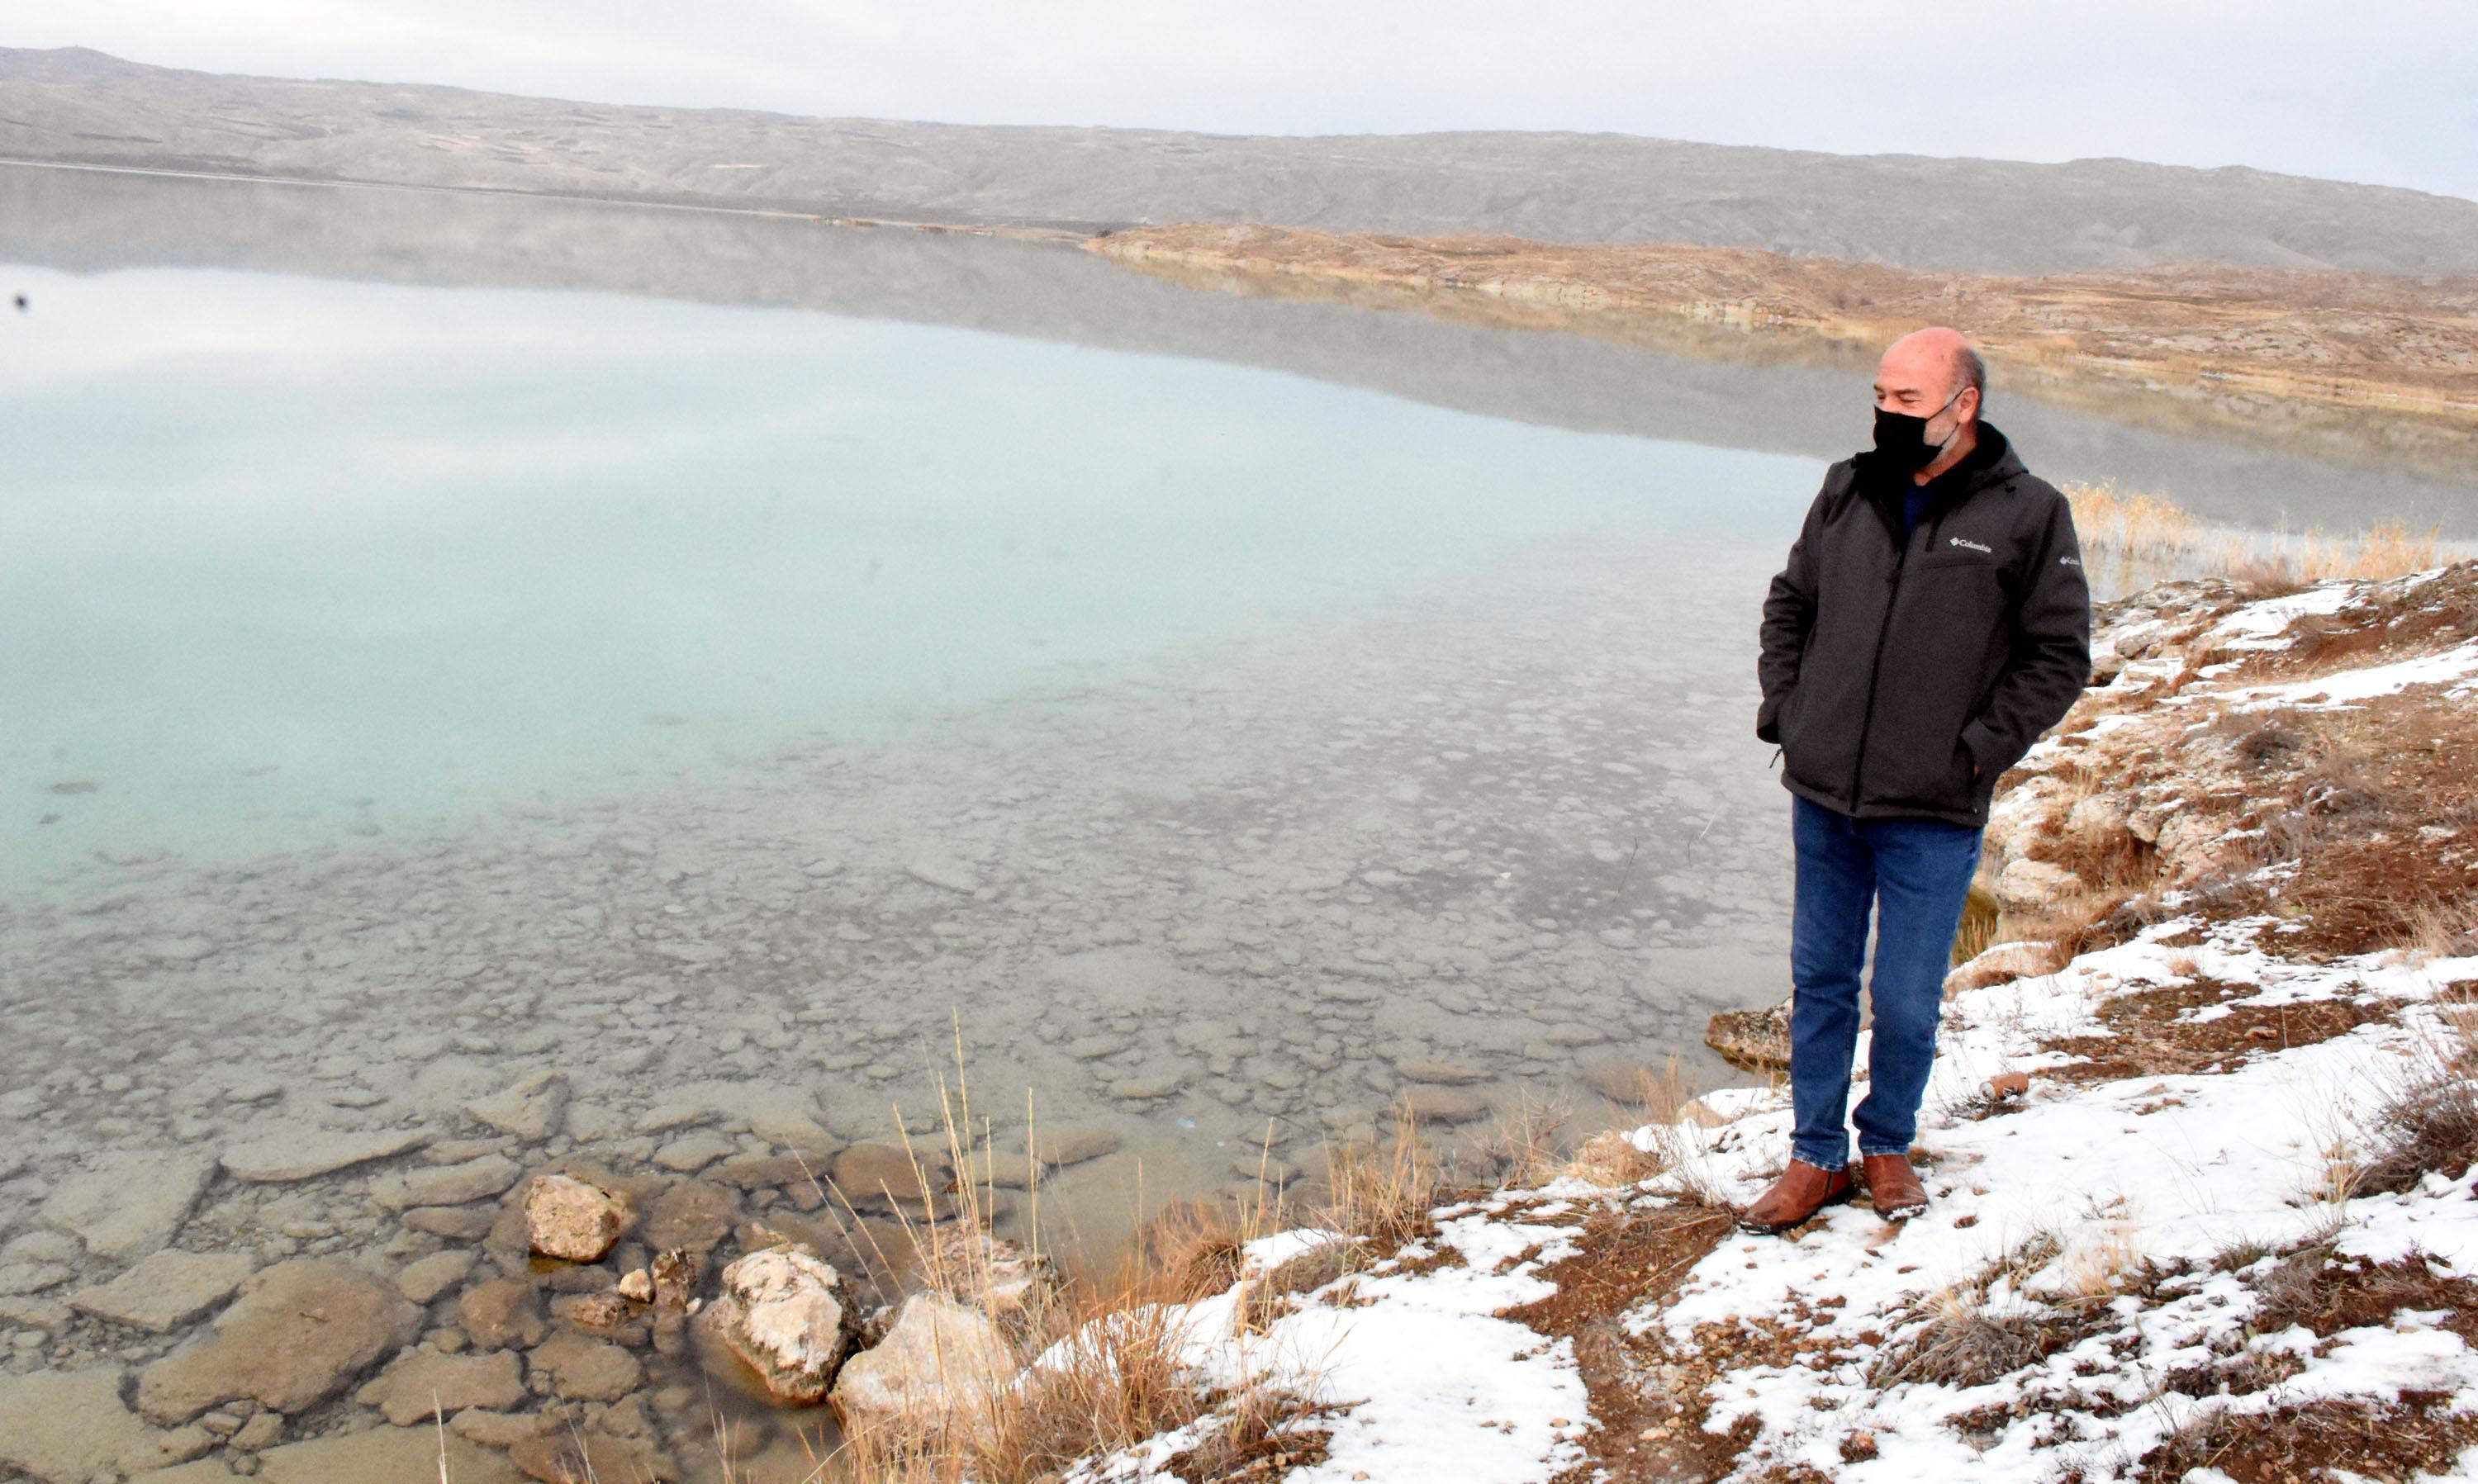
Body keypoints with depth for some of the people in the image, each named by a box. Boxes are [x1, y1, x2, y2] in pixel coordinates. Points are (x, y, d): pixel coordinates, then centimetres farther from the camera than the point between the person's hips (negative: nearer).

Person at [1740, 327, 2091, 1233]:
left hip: (1934, 816, -4)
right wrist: (1783, 711, 5)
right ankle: (1818, 1157, 28)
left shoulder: (2028, 514, -5)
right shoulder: (1847, 491, 5)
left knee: (1906, 1003, 4)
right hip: (1823, 797, 4)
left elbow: (2059, 656, -2)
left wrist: (1979, 749, -9)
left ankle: (1887, 1148, 30)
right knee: (1819, 982, 13)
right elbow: (1789, 607, 17)